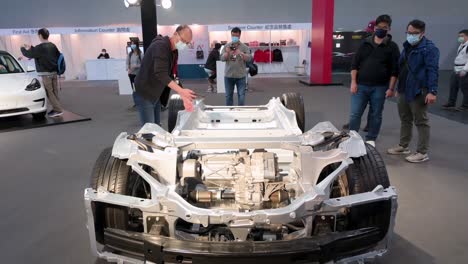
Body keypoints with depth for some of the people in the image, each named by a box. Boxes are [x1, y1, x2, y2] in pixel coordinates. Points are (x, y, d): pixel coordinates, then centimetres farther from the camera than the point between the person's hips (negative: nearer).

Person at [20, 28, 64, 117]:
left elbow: (29, 54, -9)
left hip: (46, 73, -7)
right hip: (54, 72, 7)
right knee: (54, 92, 8)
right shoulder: (52, 46, 7)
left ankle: (58, 109, -9)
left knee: (49, 92, -4)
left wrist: (23, 49, 15)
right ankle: (56, 109, 10)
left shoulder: (40, 47, -14)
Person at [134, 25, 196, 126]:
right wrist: (181, 91, -42)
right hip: (144, 94, -9)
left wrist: (184, 97, -8)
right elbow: (160, 74, -32)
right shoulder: (160, 46, -21)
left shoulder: (173, 51, 8)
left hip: (156, 94, 9)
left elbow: (172, 76, 4)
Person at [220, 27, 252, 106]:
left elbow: (249, 58, -8)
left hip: (241, 75, -1)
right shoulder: (227, 46, 5)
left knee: (241, 95, 1)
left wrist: (241, 53, -24)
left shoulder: (244, 46, 1)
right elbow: (222, 58, 1)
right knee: (228, 95, 10)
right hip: (228, 75, 1)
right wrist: (227, 53, -18)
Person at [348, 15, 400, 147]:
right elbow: (355, 64, 5)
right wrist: (353, 82, -4)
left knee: (376, 115, 8)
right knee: (355, 114, 0)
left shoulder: (392, 47, 2)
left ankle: (371, 139, 21)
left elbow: (394, 70, -2)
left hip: (379, 87, -1)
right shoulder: (365, 43, 7)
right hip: (361, 86, 1)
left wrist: (391, 88, -9)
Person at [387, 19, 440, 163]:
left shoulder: (429, 48, -10)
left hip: (418, 91, -8)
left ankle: (422, 152, 7)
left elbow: (432, 70, -18)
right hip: (403, 90, 8)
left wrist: (432, 91, -25)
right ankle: (403, 146, 29)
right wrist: (398, 87, 20)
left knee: (421, 122, -1)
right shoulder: (407, 46, 15)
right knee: (405, 120, 17)